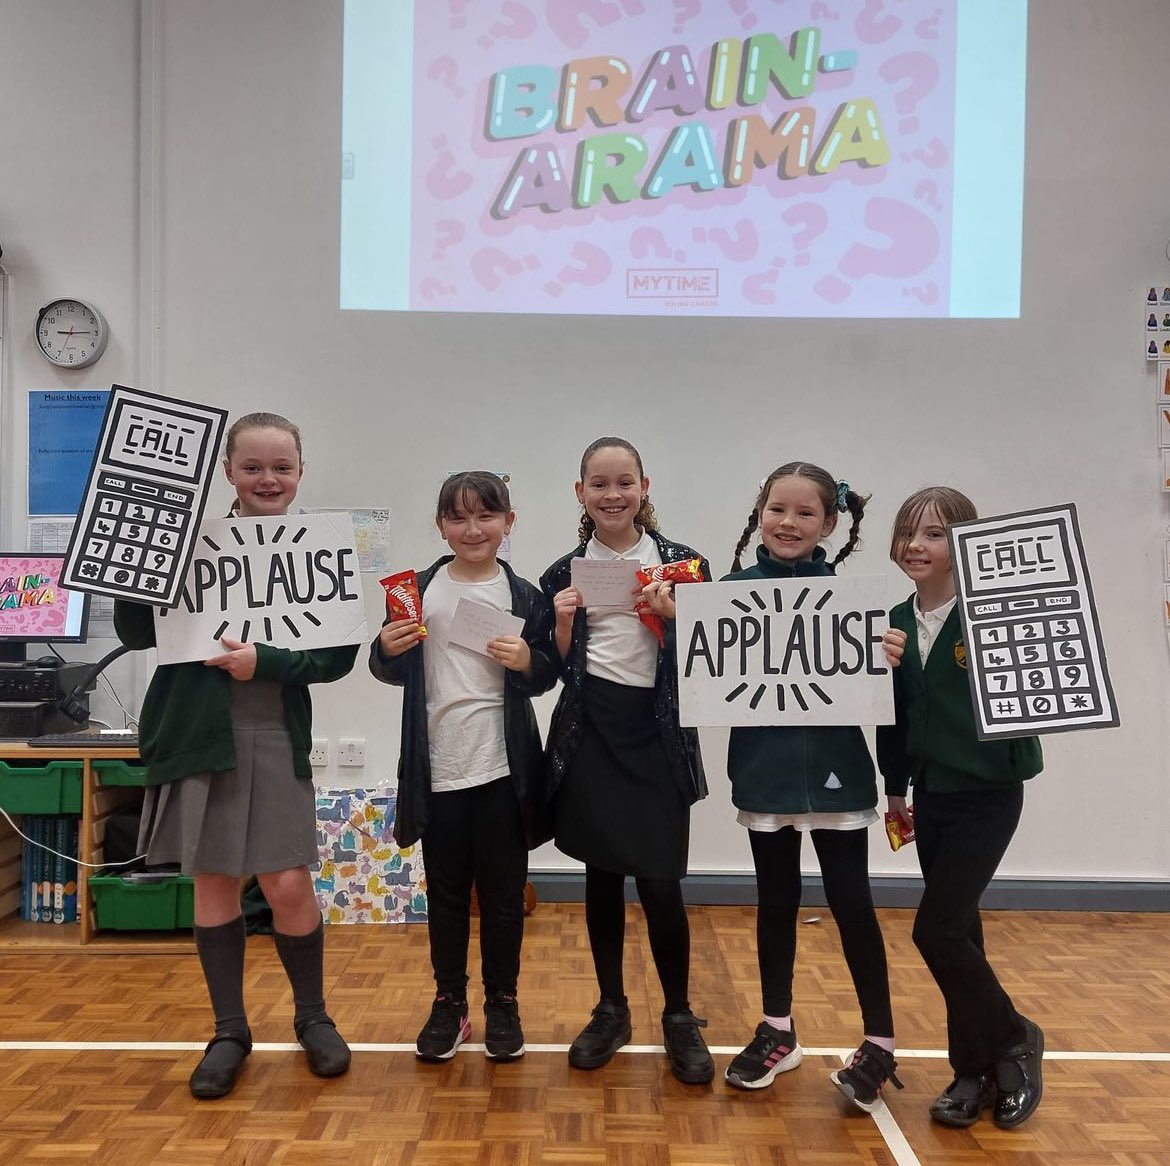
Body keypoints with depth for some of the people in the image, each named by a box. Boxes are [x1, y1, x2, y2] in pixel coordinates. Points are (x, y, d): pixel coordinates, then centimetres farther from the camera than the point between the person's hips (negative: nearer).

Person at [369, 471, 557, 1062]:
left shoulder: (524, 596, 0)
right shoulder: (419, 589, 3)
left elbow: (547, 676, 4)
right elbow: (395, 673, 10)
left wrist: (527, 662, -17)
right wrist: (386, 650, -11)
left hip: (503, 768, -1)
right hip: (438, 767, 1)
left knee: (503, 891, 10)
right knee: (445, 891, 13)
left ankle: (502, 1002, 26)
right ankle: (449, 1002, 28)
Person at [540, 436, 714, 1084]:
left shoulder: (682, 563, 2)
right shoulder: (564, 572, 6)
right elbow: (554, 671, 8)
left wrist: (670, 616, -15)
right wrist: (563, 626, -9)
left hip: (657, 735, -1)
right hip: (589, 734, 2)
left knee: (660, 882, -1)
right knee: (601, 877, 10)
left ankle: (680, 1018, 20)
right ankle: (611, 1010, 27)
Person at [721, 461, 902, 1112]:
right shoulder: (734, 591, -2)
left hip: (835, 768, -1)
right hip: (765, 768, 1)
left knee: (852, 903, 5)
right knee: (777, 901, 14)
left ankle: (881, 1042, 22)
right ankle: (778, 1032, 31)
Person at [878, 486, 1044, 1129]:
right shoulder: (897, 623, 3)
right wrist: (895, 788, 14)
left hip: (987, 796, -5)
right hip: (930, 796, 5)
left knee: (936, 928, -9)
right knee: (958, 930, 12)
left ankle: (1014, 1040, 17)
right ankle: (976, 1069, 27)